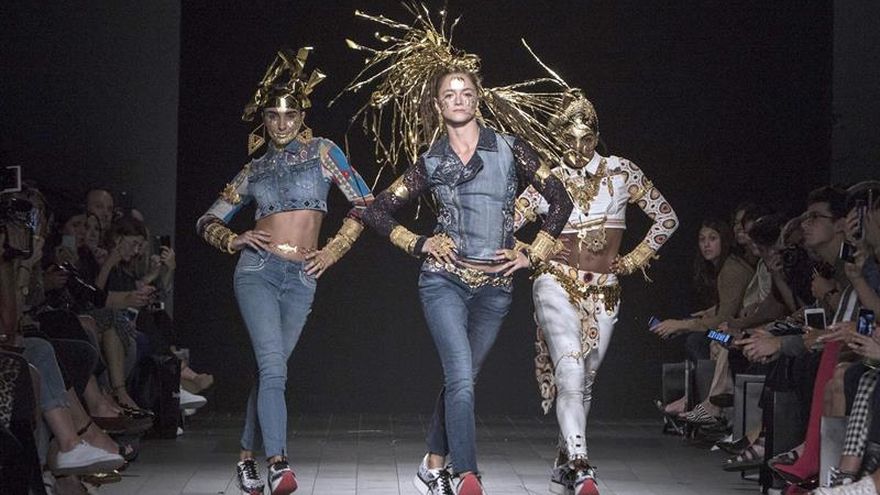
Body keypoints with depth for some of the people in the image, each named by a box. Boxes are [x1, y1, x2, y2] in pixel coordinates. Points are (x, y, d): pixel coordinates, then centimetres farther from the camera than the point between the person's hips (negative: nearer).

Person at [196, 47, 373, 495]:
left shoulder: (321, 152, 8)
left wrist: (333, 251, 3)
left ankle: (248, 456, 19)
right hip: (258, 270, -1)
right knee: (273, 367, -17)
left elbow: (364, 203, 6)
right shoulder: (253, 169, 12)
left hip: (302, 278, 1)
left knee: (270, 370, 6)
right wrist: (234, 240, -2)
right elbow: (209, 221, 18)